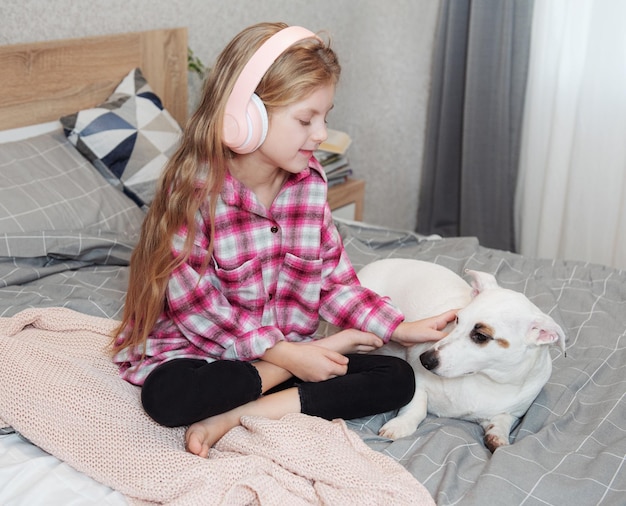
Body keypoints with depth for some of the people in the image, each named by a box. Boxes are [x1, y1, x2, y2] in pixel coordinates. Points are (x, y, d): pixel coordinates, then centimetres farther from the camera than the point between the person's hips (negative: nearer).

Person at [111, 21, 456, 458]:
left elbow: (333, 278, 4)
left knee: (399, 378, -11)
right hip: (200, 351, -5)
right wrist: (285, 355, -21)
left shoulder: (311, 183, -1)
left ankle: (236, 415, -21)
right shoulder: (195, 190, -19)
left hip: (290, 347, 6)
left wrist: (399, 328, -6)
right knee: (166, 397, -37)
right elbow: (195, 303, -19)